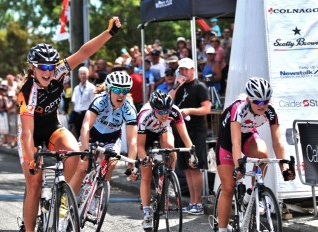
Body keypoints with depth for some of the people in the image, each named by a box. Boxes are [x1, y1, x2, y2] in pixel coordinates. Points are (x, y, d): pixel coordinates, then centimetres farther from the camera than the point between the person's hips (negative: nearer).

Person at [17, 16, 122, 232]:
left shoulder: (57, 74, -20)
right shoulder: (28, 91, -31)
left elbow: (84, 52, -27)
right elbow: (28, 133, -34)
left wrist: (110, 32, -37)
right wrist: (32, 162, -40)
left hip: (53, 128, 4)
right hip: (32, 135, -3)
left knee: (74, 151, -28)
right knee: (34, 185, -8)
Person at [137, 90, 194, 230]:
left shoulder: (174, 111, -34)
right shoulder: (145, 116, -39)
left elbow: (184, 135, -31)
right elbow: (140, 145, -32)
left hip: (163, 130, 3)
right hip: (146, 133, -3)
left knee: (170, 147, -30)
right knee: (146, 176, -6)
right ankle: (147, 213, 0)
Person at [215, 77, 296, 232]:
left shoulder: (270, 112, -25)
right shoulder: (239, 108, -36)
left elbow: (277, 141, -26)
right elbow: (236, 142, -43)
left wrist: (284, 166, -37)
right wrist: (238, 167, -53)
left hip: (249, 135, 3)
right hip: (227, 138, -3)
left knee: (262, 153, -34)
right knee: (228, 188, -6)